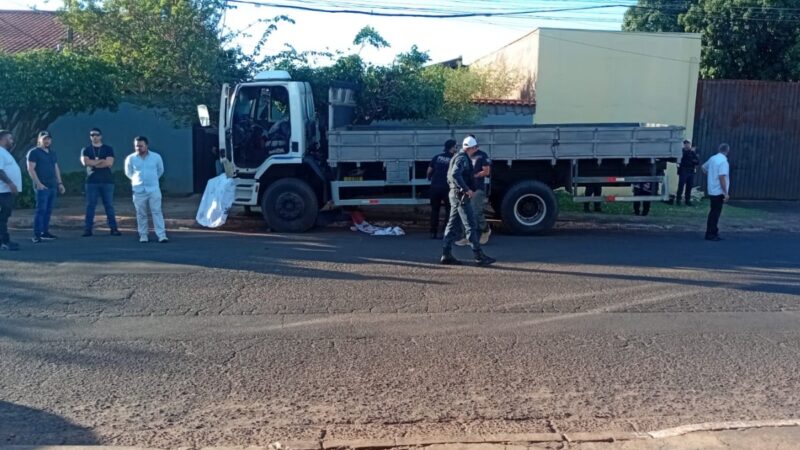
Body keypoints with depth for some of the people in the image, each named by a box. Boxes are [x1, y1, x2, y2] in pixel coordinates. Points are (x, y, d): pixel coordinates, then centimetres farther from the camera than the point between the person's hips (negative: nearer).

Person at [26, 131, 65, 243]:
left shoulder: (52, 153, 19)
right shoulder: (33, 152, -3)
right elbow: (30, 169, -10)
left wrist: (60, 183, 15)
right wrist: (38, 183, -17)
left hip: (53, 186, 7)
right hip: (42, 186, -7)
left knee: (48, 210, 8)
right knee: (41, 210, -11)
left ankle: (45, 232, 14)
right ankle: (36, 235, -10)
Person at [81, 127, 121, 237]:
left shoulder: (108, 149, 8)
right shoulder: (86, 150, 11)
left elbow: (109, 163, -8)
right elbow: (85, 162, -7)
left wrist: (92, 163, -5)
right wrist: (101, 160, -7)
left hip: (107, 181, -1)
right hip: (92, 181, 1)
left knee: (109, 205, 1)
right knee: (90, 205, -1)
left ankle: (113, 228, 2)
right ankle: (88, 229, 1)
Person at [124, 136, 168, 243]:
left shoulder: (156, 157, -1)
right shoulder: (131, 158, -1)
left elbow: (160, 170, 16)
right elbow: (128, 173, 16)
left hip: (154, 189, -1)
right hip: (138, 190, 1)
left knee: (157, 212, -4)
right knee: (141, 214, 5)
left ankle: (162, 235, -6)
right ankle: (143, 236, 14)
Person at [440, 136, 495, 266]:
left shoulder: (459, 157, 18)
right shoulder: (462, 158, -13)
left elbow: (451, 175, 22)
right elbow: (455, 174, -28)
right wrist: (467, 189, -26)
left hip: (456, 195, 10)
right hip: (461, 196, -10)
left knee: (453, 225, 9)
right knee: (470, 226, -7)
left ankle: (446, 255, 10)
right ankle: (479, 256, -4)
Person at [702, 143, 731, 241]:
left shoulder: (712, 158, 7)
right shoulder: (723, 161, -17)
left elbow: (704, 168, 23)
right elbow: (722, 177, -23)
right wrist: (726, 193, -22)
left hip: (712, 190, 8)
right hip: (719, 191, -8)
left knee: (714, 212, 15)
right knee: (715, 212, -2)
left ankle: (713, 231, 22)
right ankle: (711, 234, 1)